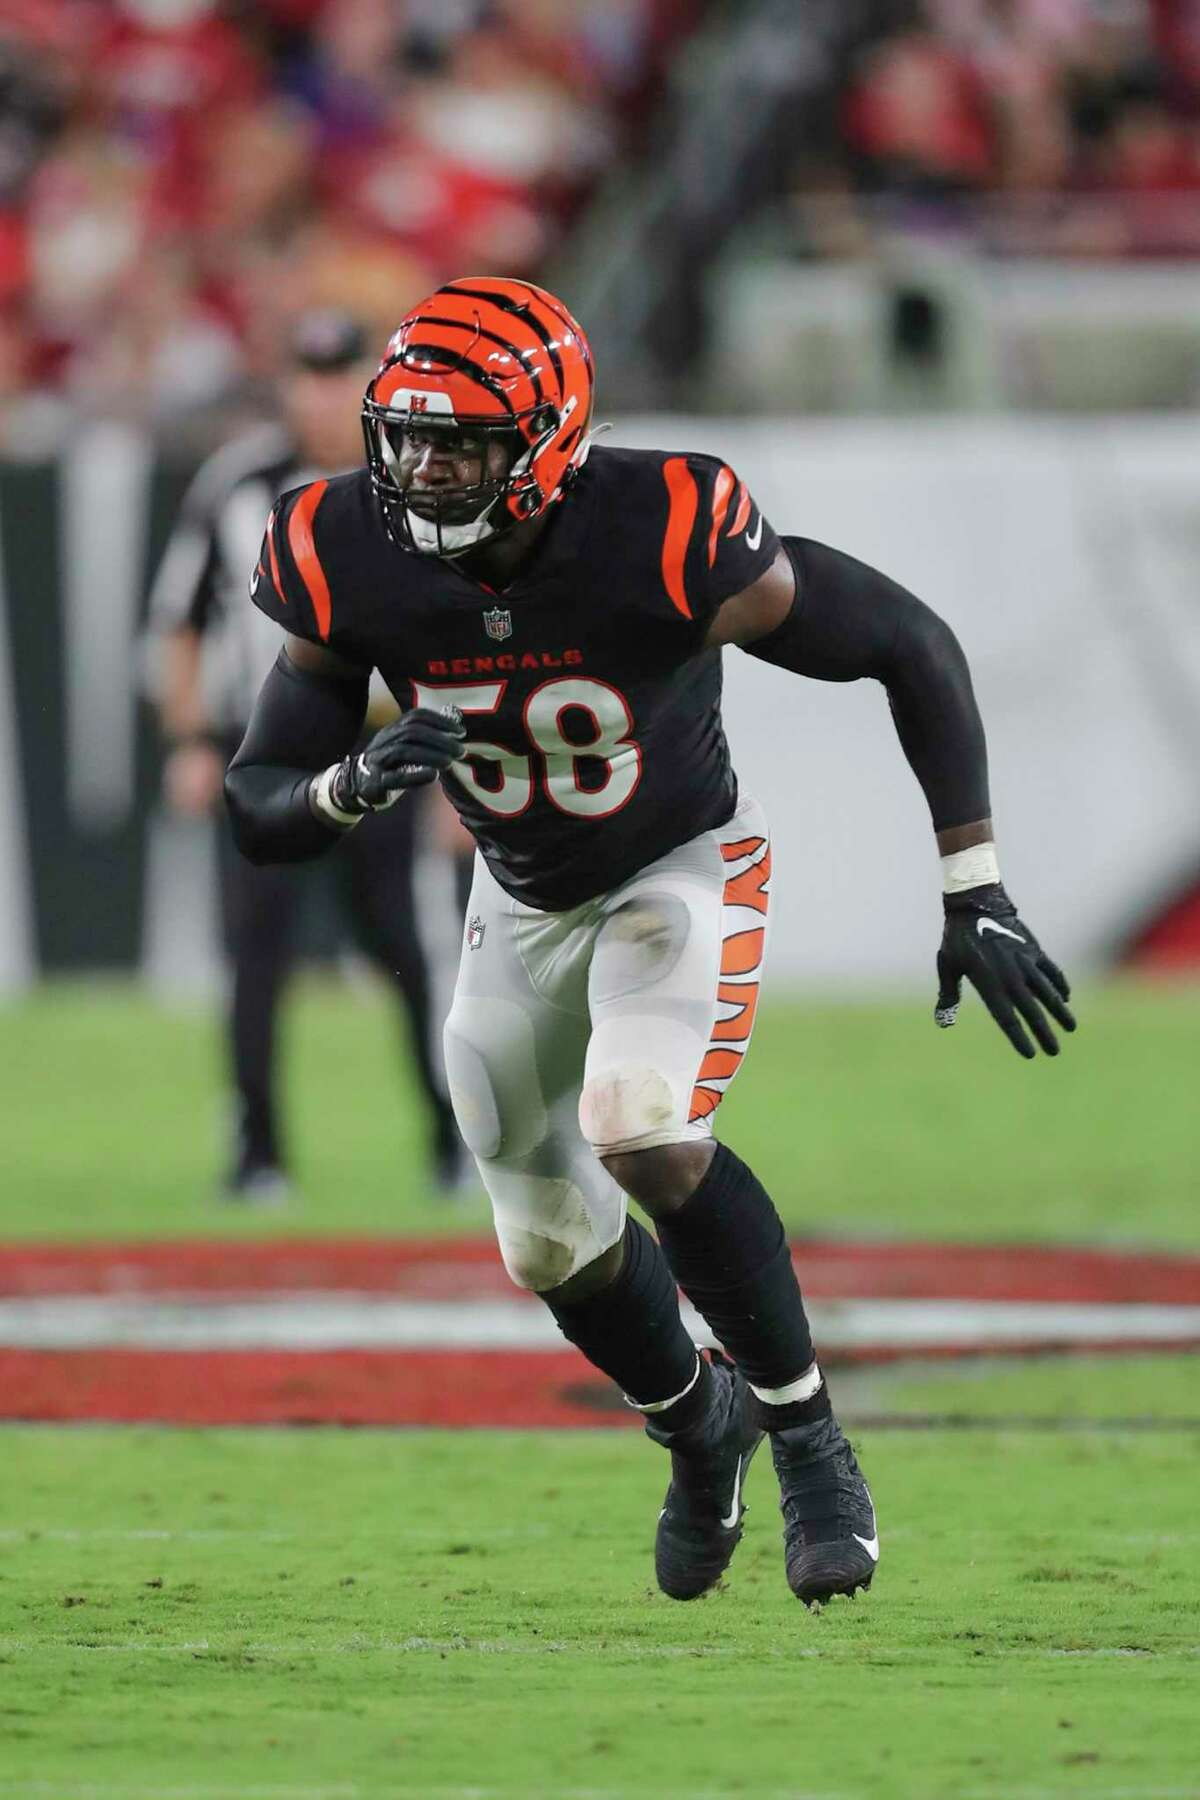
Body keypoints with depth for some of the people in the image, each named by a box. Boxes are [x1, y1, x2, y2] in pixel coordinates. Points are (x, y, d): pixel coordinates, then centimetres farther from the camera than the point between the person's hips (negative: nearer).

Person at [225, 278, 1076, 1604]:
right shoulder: (355, 564, -22)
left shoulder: (660, 543, -33)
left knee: (644, 1139, -30)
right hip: (525, 904, 5)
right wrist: (358, 783, -38)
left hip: (681, 871, -4)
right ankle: (695, 1423, 46)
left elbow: (911, 647, -21)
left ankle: (804, 1432, -8)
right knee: (552, 1249, 13)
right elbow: (257, 810, -14)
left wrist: (976, 896, -21)